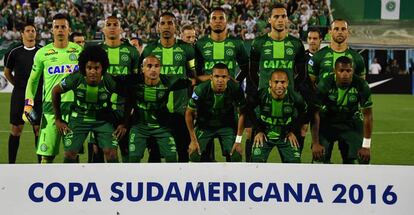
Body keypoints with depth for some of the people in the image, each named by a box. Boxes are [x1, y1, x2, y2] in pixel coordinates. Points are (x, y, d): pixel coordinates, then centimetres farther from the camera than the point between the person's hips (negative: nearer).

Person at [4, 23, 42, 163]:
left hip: (38, 97, 1)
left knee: (39, 128, 1)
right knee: (16, 129, 1)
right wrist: (19, 85, 12)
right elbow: (7, 72, 14)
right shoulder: (15, 52, 3)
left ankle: (41, 163, 8)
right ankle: (11, 163, 8)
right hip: (19, 96, -1)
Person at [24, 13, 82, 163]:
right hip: (51, 105, -1)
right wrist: (28, 103, 3)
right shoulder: (43, 53, 5)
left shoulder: (79, 51, 7)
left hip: (74, 104, 1)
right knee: (47, 152, -4)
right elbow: (33, 80, 13)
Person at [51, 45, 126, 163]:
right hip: (79, 118, 1)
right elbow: (55, 92, -4)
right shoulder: (75, 78, -22)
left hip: (103, 120, 0)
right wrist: (58, 119, 0)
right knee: (70, 154, -7)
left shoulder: (109, 81, -23)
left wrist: (124, 123, -9)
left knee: (111, 153, -14)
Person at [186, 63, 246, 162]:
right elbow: (189, 113, -13)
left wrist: (238, 140, -12)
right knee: (194, 155, -16)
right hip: (204, 126, -1)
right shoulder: (201, 90, -28)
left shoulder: (236, 89, -25)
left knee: (236, 156, -15)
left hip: (227, 125, 1)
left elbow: (242, 113, -10)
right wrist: (193, 140, -11)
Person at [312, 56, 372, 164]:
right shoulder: (324, 84, -24)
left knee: (350, 159, -7)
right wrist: (315, 143, -19)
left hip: (351, 122, 1)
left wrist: (366, 146, -14)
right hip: (327, 122, -1)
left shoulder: (361, 86, -22)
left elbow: (367, 115, -14)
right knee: (322, 157, -11)